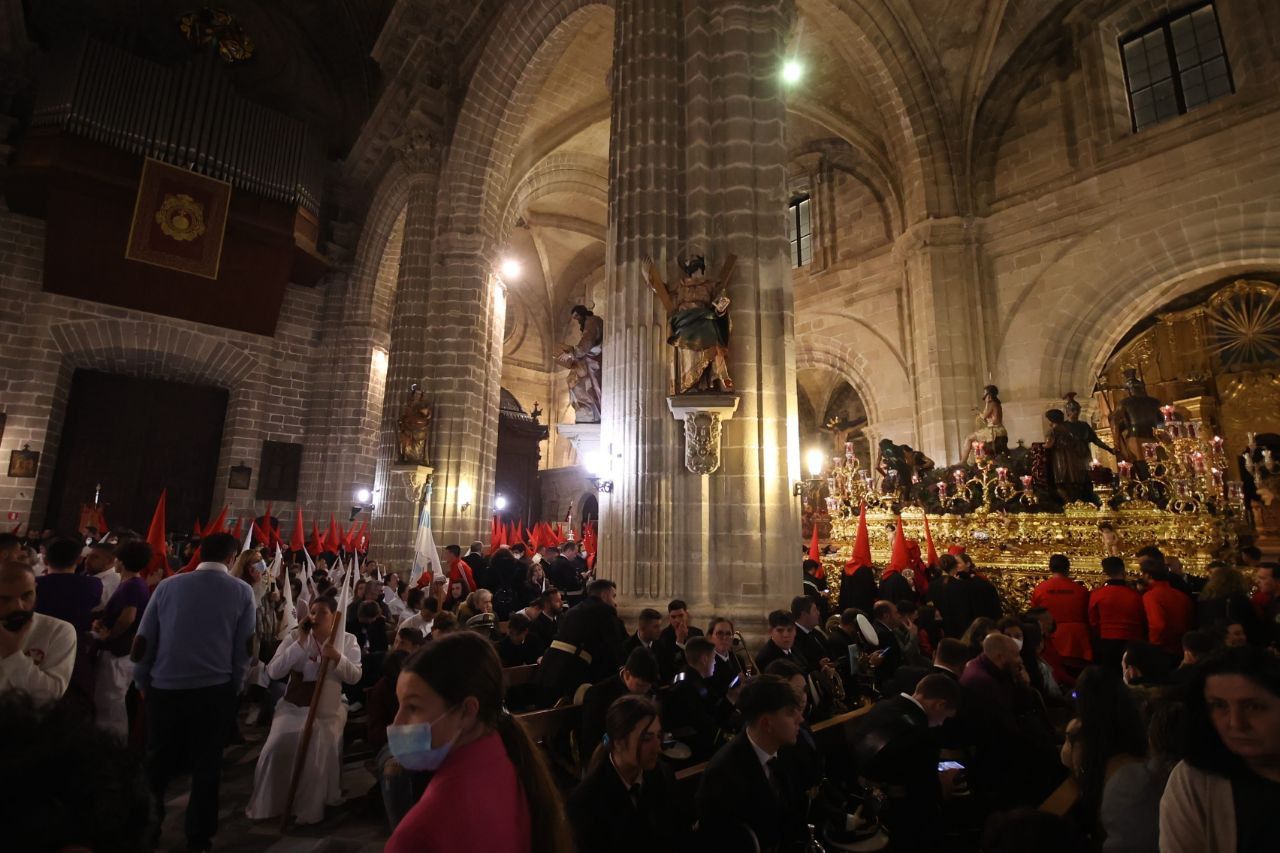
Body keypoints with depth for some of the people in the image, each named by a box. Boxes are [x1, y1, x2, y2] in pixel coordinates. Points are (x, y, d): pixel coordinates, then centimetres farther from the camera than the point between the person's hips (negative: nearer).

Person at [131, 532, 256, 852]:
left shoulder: (168, 586, 0)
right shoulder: (242, 593, -5)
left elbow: (144, 640, 1)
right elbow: (243, 649, -4)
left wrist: (142, 681, 15)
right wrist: (233, 687, 10)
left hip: (164, 688, 2)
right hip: (214, 691, -1)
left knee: (158, 761, 20)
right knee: (206, 765, 12)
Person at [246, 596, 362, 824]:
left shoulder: (347, 640, -1)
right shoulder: (295, 636, 1)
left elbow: (355, 677, -7)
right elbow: (274, 672, -9)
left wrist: (337, 658, -25)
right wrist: (300, 642, -16)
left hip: (328, 712, -1)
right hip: (293, 706, 2)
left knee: (317, 753, -21)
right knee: (276, 747, -17)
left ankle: (310, 809, 0)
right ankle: (268, 804, 9)